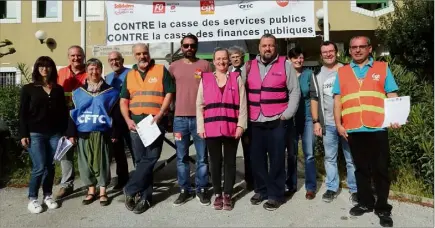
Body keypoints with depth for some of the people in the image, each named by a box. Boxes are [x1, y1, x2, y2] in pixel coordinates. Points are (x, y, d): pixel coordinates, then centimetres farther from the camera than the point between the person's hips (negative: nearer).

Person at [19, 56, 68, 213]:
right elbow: (23, 113, 0)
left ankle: (48, 196, 20)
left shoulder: (58, 89, 9)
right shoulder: (28, 89, 2)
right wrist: (24, 134, -7)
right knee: (39, 167, -7)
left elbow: (64, 112, 9)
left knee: (50, 166, 7)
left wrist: (65, 132, 3)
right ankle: (32, 198, 9)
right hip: (35, 134, -3)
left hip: (55, 134, 3)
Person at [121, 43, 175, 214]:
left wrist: (159, 115, -14)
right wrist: (128, 120, -2)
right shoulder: (129, 75, 15)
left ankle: (130, 190, 4)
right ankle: (146, 197, 15)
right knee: (141, 160, 6)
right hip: (136, 123, 4)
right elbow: (124, 100, 13)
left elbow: (169, 94, -3)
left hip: (155, 122, -4)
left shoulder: (161, 70, 3)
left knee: (150, 158, -8)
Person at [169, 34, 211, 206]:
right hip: (180, 118, 2)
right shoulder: (174, 66, 8)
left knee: (202, 157, 6)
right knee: (181, 158, 8)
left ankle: (202, 189, 18)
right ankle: (184, 190, 20)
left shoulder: (205, 65, 4)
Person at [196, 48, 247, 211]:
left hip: (231, 128, 0)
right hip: (211, 128, 1)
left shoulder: (236, 78, 7)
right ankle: (217, 194, 20)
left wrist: (240, 125, -6)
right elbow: (200, 105, 7)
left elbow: (242, 104, 2)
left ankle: (227, 195, 18)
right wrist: (201, 127, 0)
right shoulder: (205, 79, 8)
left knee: (230, 162, 7)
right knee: (215, 162, 8)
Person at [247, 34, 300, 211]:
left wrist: (286, 115, -8)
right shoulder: (250, 66, 10)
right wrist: (245, 116, 2)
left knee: (276, 159, 3)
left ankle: (275, 194, 16)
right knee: (256, 158, 10)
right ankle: (261, 190, 27)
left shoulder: (285, 65, 3)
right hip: (255, 122, 3)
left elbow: (295, 92, 0)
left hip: (277, 121, -3)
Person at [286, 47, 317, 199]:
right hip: (290, 119, 1)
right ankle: (291, 185, 21)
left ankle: (310, 187, 12)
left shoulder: (308, 74, 2)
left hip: (307, 118, 0)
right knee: (291, 154, 9)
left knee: (309, 154, 2)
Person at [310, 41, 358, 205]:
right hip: (328, 124, 2)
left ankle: (354, 189, 15)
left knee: (351, 158, 4)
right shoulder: (317, 76, 10)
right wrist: (316, 122, 5)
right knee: (330, 158, 10)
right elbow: (314, 99, 11)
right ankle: (332, 188, 22)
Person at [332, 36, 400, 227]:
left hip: (377, 128, -2)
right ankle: (365, 202, 26)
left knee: (380, 169, 5)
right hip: (353, 130, 2)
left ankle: (383, 208, 18)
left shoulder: (382, 68, 8)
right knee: (361, 168, 13)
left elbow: (392, 96, 4)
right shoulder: (342, 72, 12)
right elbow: (337, 100, 9)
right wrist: (339, 124, 0)